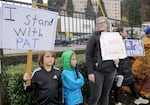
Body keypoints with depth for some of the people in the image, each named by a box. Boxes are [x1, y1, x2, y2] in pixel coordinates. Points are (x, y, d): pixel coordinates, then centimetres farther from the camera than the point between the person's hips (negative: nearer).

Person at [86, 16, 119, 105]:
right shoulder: (95, 37, -4)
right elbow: (88, 55, -7)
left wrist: (117, 58, -4)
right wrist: (90, 72, -13)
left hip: (110, 70, 4)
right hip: (97, 71, -4)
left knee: (106, 94, 13)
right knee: (95, 96, -3)